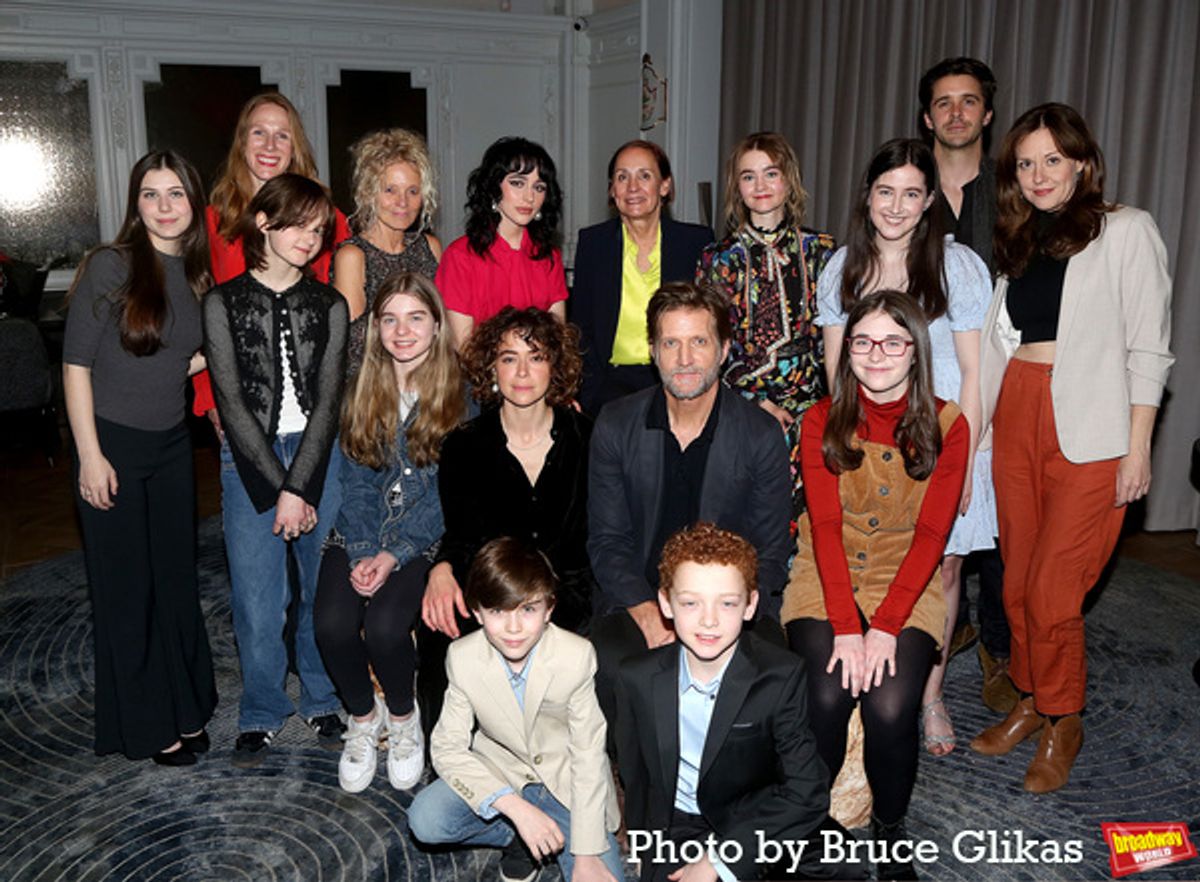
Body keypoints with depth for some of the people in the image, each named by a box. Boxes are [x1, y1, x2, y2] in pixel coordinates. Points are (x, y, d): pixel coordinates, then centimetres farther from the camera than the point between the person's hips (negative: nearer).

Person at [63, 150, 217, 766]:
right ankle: (147, 724, 19)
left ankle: (185, 708, 28)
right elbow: (75, 364, -12)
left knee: (177, 577, 13)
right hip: (113, 444, -5)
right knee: (126, 587, 5)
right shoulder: (110, 266, -11)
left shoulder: (199, 274, 5)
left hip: (172, 444, 5)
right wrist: (90, 455, -15)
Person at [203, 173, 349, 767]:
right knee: (257, 597, 0)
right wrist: (279, 488, -10)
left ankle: (321, 702, 24)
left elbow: (328, 400, -2)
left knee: (325, 587, 4)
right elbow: (231, 401, -5)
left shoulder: (329, 306, 5)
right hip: (250, 458, -1)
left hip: (318, 453, 1)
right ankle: (262, 714, 20)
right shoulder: (224, 304, 1)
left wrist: (299, 485, -11)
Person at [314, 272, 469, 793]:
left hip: (424, 537, -3)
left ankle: (403, 717, 6)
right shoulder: (362, 390, 5)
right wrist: (362, 553, -11)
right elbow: (356, 481, 4)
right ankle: (364, 717, 8)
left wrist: (395, 553, -17)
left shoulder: (458, 393, -5)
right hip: (360, 534, 3)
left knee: (385, 626, -26)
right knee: (332, 622, -22)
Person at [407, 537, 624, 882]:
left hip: (564, 780, -2)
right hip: (499, 771, 2)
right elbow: (448, 747, -15)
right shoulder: (463, 657, -17)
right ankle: (518, 836, 1)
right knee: (425, 820, -24)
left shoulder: (578, 656, -23)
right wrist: (515, 807, -28)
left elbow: (588, 756, -18)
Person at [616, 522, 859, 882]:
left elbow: (806, 793, -17)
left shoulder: (782, 676, -15)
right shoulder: (637, 677, -6)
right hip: (677, 827, 1)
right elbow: (634, 775, 8)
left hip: (756, 822, 0)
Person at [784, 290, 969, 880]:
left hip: (908, 584, 0)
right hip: (827, 580, 0)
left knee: (890, 708, -24)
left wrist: (885, 627, -19)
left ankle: (890, 834, 4)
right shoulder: (822, 421, 0)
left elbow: (931, 535, -7)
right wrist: (845, 627, -20)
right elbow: (825, 526, -8)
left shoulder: (947, 426, -1)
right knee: (825, 699, -24)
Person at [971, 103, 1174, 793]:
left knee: (1052, 588, -5)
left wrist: (1138, 448, -9)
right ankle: (1032, 702, 29)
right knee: (1018, 580, 10)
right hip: (1016, 418, 5)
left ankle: (1064, 724, 17)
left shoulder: (1127, 231, -1)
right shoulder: (1019, 243, 15)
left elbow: (1148, 348, -5)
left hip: (1087, 431, -5)